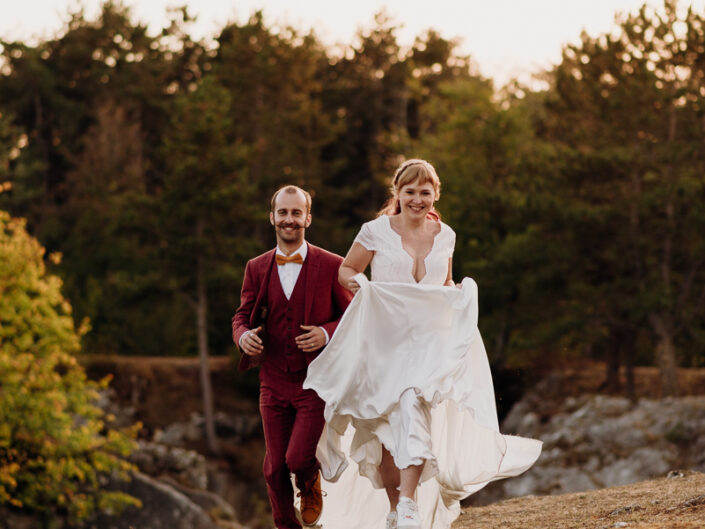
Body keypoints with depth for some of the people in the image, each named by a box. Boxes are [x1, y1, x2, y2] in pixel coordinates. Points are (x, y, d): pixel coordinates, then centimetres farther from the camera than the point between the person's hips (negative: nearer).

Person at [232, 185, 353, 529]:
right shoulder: (256, 268, 8)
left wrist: (326, 333, -18)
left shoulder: (331, 266, -1)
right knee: (275, 468, 3)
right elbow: (242, 316, 11)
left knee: (298, 459, -14)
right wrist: (243, 335, -13)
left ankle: (310, 486, 22)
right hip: (274, 382, 3)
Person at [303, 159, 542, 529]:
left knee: (414, 405, -25)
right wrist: (356, 282, -14)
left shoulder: (444, 235, 8)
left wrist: (462, 293, 2)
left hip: (428, 342, 0)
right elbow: (346, 269, 8)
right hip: (382, 342, 0)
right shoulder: (376, 231, -2)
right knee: (382, 426, 3)